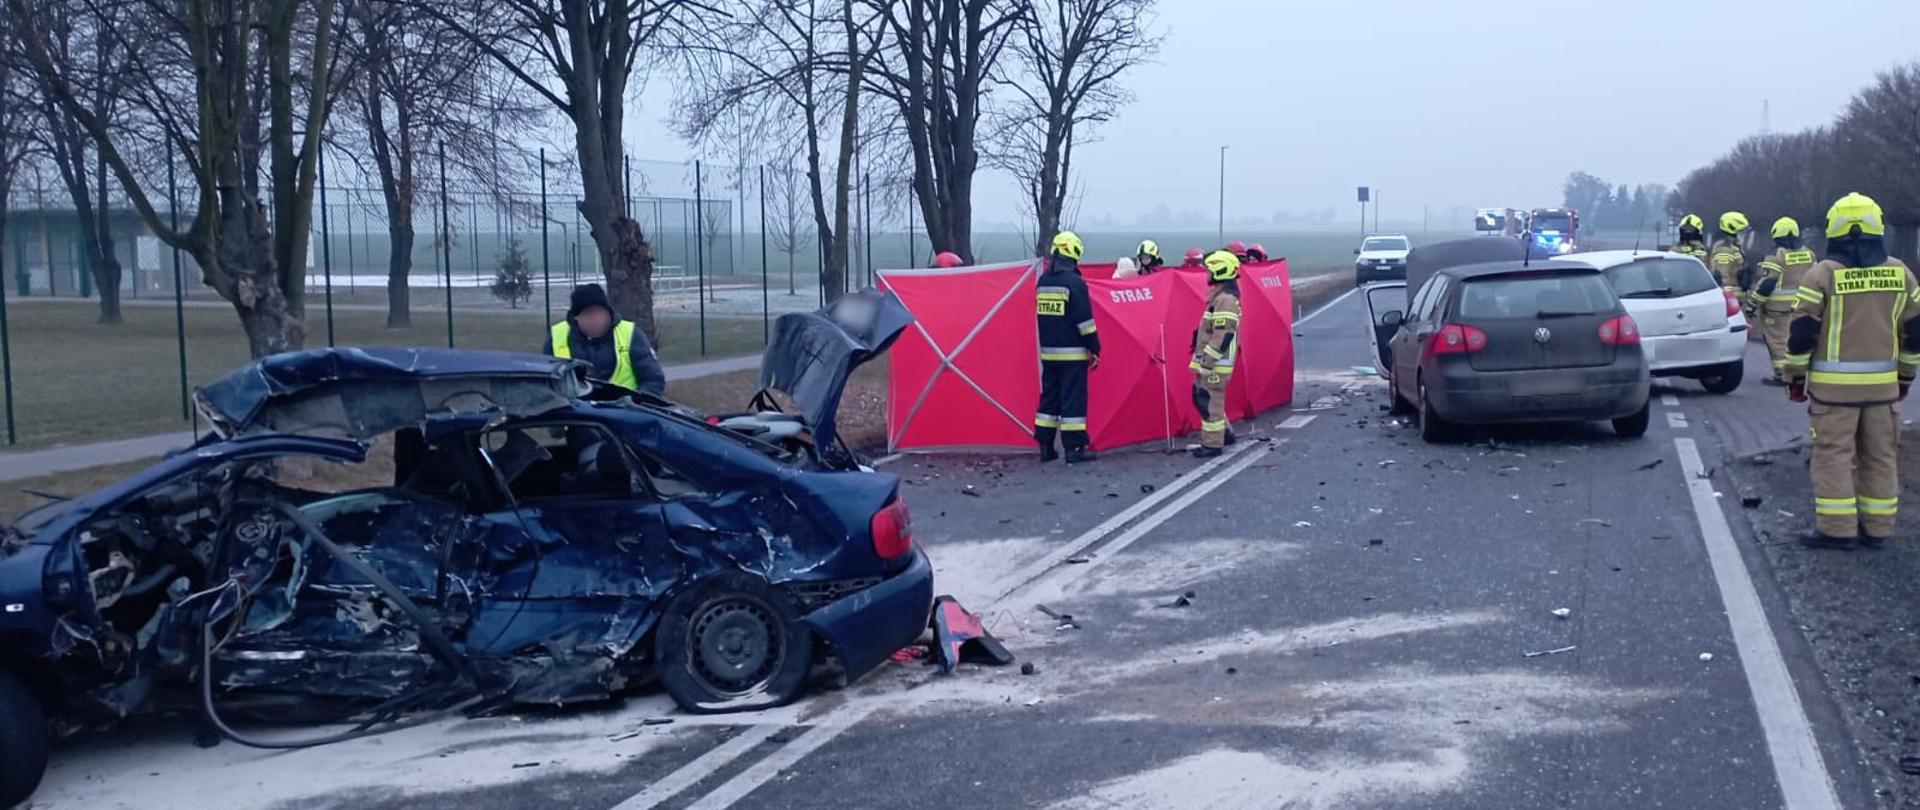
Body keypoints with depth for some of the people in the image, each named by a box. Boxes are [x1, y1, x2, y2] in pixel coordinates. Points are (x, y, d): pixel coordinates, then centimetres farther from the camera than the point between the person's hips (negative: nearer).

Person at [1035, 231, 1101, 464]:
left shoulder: (1043, 281, 7)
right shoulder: (1074, 282, -13)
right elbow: (1084, 319, -13)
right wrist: (1094, 348, -7)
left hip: (1048, 352, 7)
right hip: (1072, 353, -6)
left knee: (1049, 397, 13)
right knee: (1073, 399, -3)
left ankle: (1045, 447, 14)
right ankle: (1074, 449, -2)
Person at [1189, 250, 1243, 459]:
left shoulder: (1225, 300, -19)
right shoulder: (1220, 296, 15)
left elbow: (1223, 336, -24)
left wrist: (1206, 361, -22)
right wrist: (1202, 358, 23)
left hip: (1217, 363, -10)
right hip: (1212, 360, 10)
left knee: (1209, 401, -5)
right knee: (1201, 397, 18)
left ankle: (1213, 444, 2)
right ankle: (1224, 431, 29)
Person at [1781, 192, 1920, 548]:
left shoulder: (1823, 274, -7)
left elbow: (1802, 333, -8)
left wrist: (1795, 377, 3)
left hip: (1834, 384, -4)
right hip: (1883, 384, 4)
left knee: (1834, 453, 1)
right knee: (1880, 455, 12)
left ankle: (1837, 528, -1)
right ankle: (1877, 527, 17)